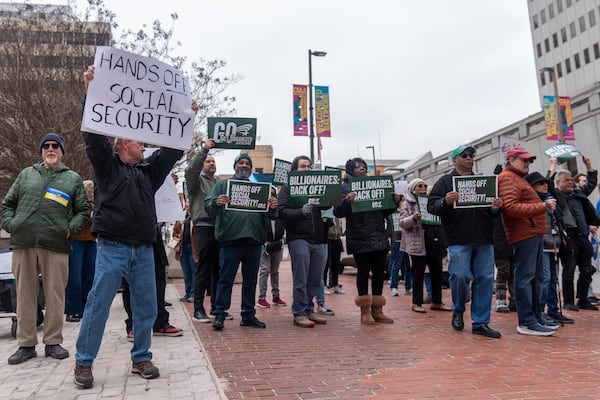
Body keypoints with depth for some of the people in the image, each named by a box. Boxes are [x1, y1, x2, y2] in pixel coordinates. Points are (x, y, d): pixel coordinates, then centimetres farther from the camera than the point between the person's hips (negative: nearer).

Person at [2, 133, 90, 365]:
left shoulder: (73, 179, 13)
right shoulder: (26, 174, 18)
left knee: (55, 295, 2)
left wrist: (71, 229, -4)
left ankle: (53, 342, 14)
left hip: (56, 245, -2)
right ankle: (26, 344, 16)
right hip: (23, 244, 2)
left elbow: (83, 211, 10)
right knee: (25, 294, 6)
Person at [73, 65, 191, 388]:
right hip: (112, 248, -5)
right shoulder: (107, 165, 4)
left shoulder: (149, 170, 18)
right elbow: (94, 134, -7)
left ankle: (141, 358, 21)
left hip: (144, 250, 5)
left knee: (147, 307, 7)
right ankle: (83, 362, 12)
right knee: (98, 306, -2)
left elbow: (172, 150, 20)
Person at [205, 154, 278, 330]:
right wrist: (216, 203, -24)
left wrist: (273, 208, -13)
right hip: (230, 239, -3)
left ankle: (248, 315, 20)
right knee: (225, 279, -1)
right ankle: (219, 314, 7)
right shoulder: (222, 185, 11)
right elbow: (208, 206, -1)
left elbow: (270, 215, 11)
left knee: (250, 280, 11)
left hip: (254, 239, 4)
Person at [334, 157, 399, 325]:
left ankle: (377, 309, 17)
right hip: (360, 238, -5)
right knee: (363, 272, 1)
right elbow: (338, 212, -7)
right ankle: (365, 311, 11)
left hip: (379, 237, 5)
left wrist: (395, 201, 1)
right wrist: (346, 201, -25)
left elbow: (385, 212, 19)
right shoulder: (345, 187, 1)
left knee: (379, 271, 7)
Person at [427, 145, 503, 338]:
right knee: (460, 276, -10)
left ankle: (480, 323, 12)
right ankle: (458, 311, 18)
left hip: (483, 239, 5)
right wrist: (445, 202, -24)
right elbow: (431, 206, -4)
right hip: (459, 240, -4)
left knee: (485, 279, 2)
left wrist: (496, 208, -3)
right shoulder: (445, 181, 7)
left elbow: (493, 213, 21)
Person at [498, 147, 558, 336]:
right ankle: (526, 322, -5)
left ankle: (537, 315, 25)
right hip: (524, 235, -11)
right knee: (525, 277, -8)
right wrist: (543, 206, -20)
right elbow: (511, 207, -22)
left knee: (536, 276, 15)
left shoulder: (518, 178, 25)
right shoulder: (507, 178, -10)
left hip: (534, 233, 11)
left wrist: (545, 207, 12)